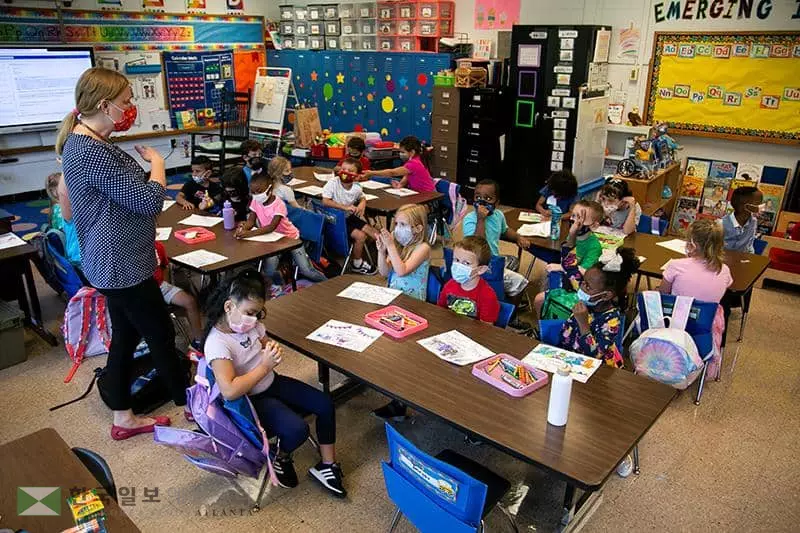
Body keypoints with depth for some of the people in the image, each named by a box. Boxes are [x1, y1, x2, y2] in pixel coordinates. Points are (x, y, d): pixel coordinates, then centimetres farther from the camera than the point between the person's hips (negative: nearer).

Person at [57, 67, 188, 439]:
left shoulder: (79, 141, 10)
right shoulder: (95, 152, -25)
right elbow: (150, 201, -23)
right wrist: (157, 162, -9)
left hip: (114, 263, 11)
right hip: (123, 266, -10)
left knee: (125, 336, 18)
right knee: (161, 336, 5)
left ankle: (123, 418, 32)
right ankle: (191, 405, 25)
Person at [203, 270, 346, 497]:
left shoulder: (250, 323, -6)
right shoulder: (217, 343, -26)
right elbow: (229, 391, -35)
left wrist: (274, 350, -11)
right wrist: (264, 366, -28)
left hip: (272, 383, 8)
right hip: (251, 400, -7)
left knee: (325, 404, -5)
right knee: (297, 429, -26)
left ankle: (327, 465, 8)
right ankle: (281, 459, 8)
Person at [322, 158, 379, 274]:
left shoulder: (356, 188, -5)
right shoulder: (333, 183, -20)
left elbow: (363, 198, 17)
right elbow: (325, 201, -29)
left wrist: (362, 205, -7)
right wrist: (345, 207, -31)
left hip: (350, 217, 6)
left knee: (372, 231, 3)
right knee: (360, 236, -16)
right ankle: (357, 264, 5)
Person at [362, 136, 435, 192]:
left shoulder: (414, 164, -25)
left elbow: (392, 173, -27)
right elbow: (407, 176, 4)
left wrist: (372, 173, -23)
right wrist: (400, 184, -18)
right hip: (418, 193, 9)